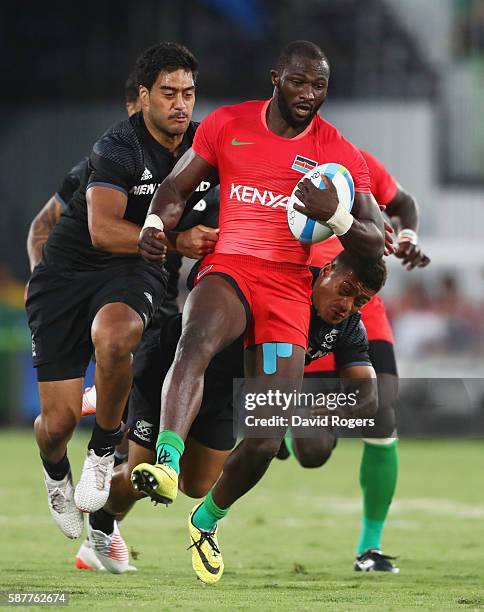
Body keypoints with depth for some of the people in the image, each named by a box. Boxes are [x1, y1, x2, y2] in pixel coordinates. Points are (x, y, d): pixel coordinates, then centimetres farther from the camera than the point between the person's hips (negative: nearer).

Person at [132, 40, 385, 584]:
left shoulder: (340, 155, 4)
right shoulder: (226, 125, 6)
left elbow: (374, 246, 2)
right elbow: (177, 186, 15)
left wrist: (335, 214, -19)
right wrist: (155, 224, -6)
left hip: (289, 288, 1)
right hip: (228, 268, -1)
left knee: (266, 440, -5)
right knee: (196, 342, -39)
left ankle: (207, 520, 24)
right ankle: (168, 462, -58)